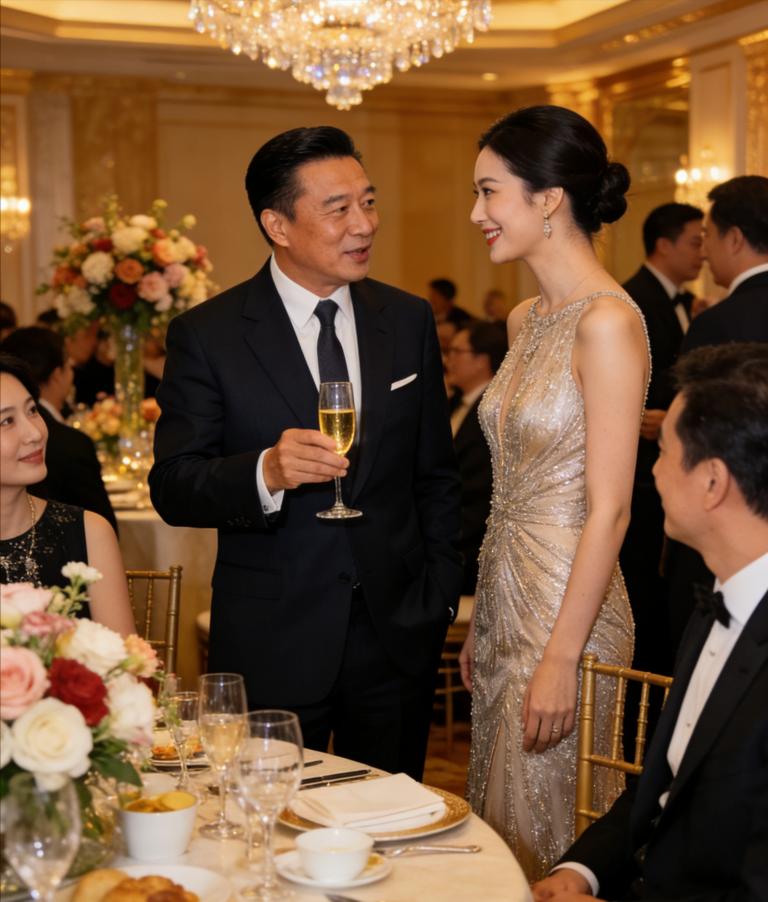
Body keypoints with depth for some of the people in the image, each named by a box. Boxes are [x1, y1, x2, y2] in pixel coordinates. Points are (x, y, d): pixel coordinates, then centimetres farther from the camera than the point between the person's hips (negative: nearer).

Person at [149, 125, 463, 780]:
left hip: (399, 632, 3)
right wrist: (265, 473, -28)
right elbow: (173, 487, -10)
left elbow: (436, 477, 11)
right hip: (272, 643, -3)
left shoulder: (409, 321, 5)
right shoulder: (206, 334, -6)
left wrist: (440, 597, 6)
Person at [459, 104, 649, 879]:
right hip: (506, 603, 8)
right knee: (499, 838, 17)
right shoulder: (525, 320, 10)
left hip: (566, 609, -8)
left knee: (548, 845, 5)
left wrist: (561, 657, -19)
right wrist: (480, 623, 14)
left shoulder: (607, 322, -16)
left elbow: (609, 508, -19)